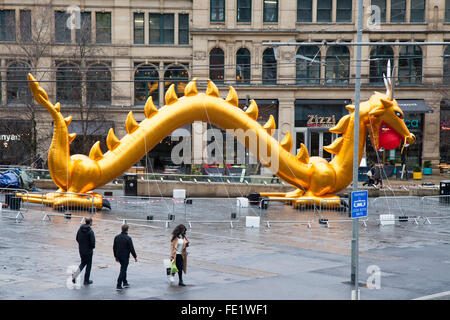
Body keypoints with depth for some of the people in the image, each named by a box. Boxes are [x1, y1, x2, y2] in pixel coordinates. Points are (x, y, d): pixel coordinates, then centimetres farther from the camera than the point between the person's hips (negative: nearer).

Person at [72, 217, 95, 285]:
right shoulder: (90, 231, -20)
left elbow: (77, 239, 7)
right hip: (88, 251, -6)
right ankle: (86, 281, 18)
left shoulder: (80, 229, -1)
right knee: (88, 265, 10)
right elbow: (93, 242, -23)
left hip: (81, 250, 6)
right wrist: (93, 247, -2)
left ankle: (75, 275, 0)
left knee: (83, 263, 22)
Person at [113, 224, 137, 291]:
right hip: (125, 257, -7)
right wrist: (135, 257, -3)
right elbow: (131, 249, -15)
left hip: (119, 256, 7)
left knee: (123, 269, 22)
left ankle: (125, 283, 29)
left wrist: (116, 256, 22)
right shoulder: (128, 238, -17)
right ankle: (119, 286, -5)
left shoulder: (117, 237, 3)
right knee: (123, 270, -2)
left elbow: (114, 247, 11)